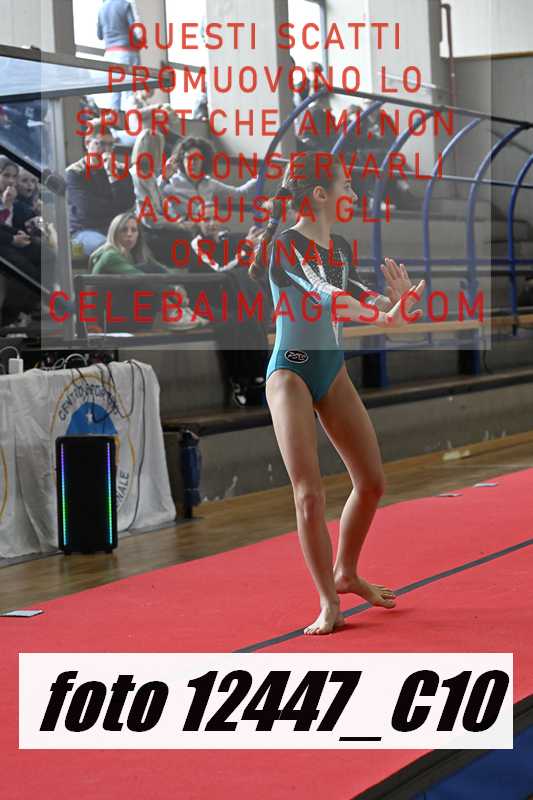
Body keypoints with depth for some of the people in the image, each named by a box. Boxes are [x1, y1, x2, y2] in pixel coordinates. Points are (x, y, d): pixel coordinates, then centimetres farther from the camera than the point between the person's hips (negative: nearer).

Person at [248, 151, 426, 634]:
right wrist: (381, 315, -47)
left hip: (333, 370, 8)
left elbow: (349, 296, 17)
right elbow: (321, 294, -32)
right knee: (310, 493, -11)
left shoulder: (341, 247, 8)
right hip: (291, 372, -8)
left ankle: (345, 573, 30)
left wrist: (394, 300, -5)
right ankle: (329, 602, 0)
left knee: (372, 482, 9)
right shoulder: (286, 245, -16)